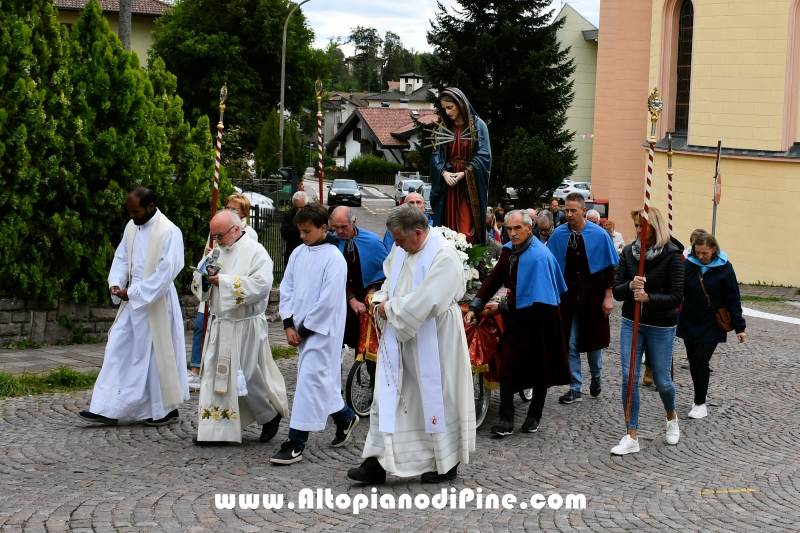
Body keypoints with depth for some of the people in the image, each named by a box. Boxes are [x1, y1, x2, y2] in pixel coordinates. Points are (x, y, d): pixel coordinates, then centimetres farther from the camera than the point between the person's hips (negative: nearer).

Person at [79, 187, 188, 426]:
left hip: (156, 304, -7)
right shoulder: (132, 226, 6)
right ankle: (108, 409, 7)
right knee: (118, 350, 4)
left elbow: (166, 272, -20)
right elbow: (121, 257, 14)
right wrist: (115, 283, -5)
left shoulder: (169, 232, -17)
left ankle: (167, 410, 17)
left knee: (157, 355, 2)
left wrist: (133, 292, -19)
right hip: (133, 301, 7)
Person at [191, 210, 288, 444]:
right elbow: (199, 286, 14)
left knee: (247, 377, 0)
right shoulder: (217, 252, 10)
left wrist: (223, 280, -22)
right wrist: (205, 276, -11)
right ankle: (214, 429, 14)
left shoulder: (255, 252, -11)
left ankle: (272, 415, 23)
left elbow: (261, 286, -24)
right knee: (215, 376, 7)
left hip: (245, 327, -7)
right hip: (219, 326, 7)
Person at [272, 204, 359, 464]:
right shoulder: (299, 253, 7)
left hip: (322, 330, -7)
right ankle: (345, 417, 37)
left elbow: (328, 301, -16)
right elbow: (287, 288, 10)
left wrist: (304, 329, -12)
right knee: (322, 379, 15)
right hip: (301, 329, 7)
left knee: (310, 380, -9)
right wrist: (288, 323, -1)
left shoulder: (334, 258, -13)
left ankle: (295, 444, -9)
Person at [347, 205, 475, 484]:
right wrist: (381, 300, 0)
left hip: (432, 340, -7)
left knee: (436, 396, 5)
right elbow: (391, 280, 20)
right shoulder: (401, 249, 5)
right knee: (388, 396, 3)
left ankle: (447, 463, 21)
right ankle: (378, 462, 5)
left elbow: (423, 301, -25)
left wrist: (390, 308, -13)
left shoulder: (444, 256, -19)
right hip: (400, 338, 7)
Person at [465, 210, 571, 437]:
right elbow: (494, 279, 4)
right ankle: (506, 420, 0)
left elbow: (526, 295, -22)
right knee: (507, 365, -2)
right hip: (516, 317, 6)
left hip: (539, 318, -6)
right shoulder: (509, 250, 1)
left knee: (540, 368, 8)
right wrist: (474, 307, -5)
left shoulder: (538, 256, -22)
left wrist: (501, 308, -11)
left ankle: (534, 417, 23)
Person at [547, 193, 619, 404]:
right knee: (570, 343, 2)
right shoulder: (558, 234, -5)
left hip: (593, 293, -1)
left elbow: (609, 267, -4)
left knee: (593, 339, 9)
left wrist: (608, 296, -7)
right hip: (568, 293, 1)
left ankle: (596, 376, 36)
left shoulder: (599, 235, -9)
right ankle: (575, 388, 11)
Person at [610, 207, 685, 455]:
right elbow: (617, 292, -1)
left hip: (661, 327, -3)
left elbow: (676, 296, -15)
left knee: (662, 380, 9)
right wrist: (630, 286, -22)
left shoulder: (671, 255, -12)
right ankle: (631, 437, 4)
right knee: (629, 378, -3)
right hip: (631, 323, 3)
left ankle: (671, 418, 40)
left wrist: (648, 297, -29)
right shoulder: (628, 252, 0)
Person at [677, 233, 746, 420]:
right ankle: (700, 399, 26)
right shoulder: (688, 265, -7)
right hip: (689, 323, 3)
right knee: (693, 362, 9)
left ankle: (700, 403, 2)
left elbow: (733, 299, -5)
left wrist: (739, 327, -6)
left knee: (700, 360, -10)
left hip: (712, 325, -3)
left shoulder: (724, 268, -9)